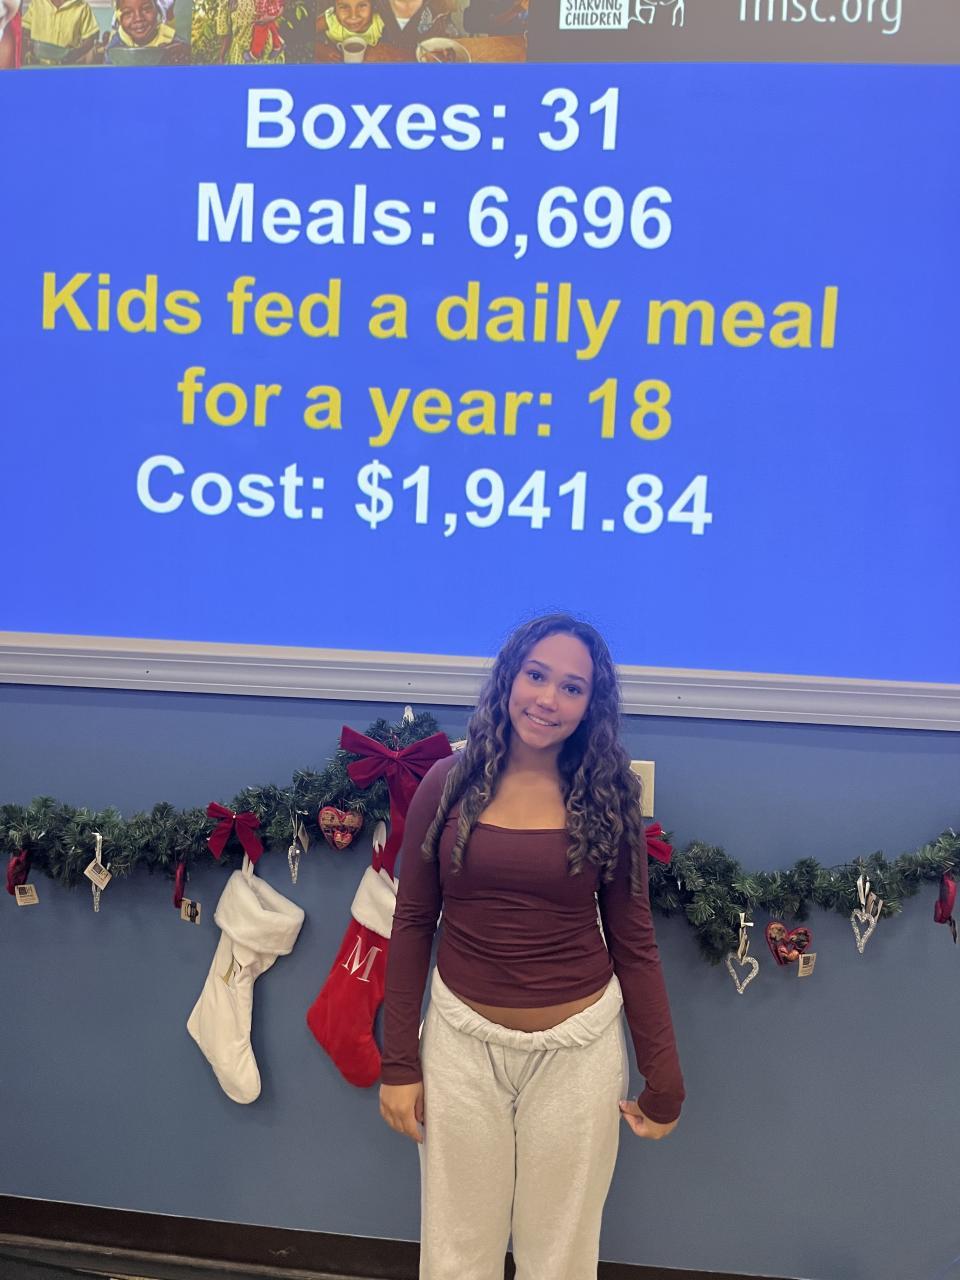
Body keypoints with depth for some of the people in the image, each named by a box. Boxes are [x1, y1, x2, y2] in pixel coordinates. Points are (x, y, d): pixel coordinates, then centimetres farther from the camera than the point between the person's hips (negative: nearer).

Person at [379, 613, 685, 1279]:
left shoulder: (607, 798, -4)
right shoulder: (449, 784, -5)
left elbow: (634, 943, 0)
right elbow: (412, 924, 1)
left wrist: (665, 1081, 2)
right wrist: (399, 1061, 1)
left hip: (578, 1047, 0)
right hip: (463, 1040, 1)